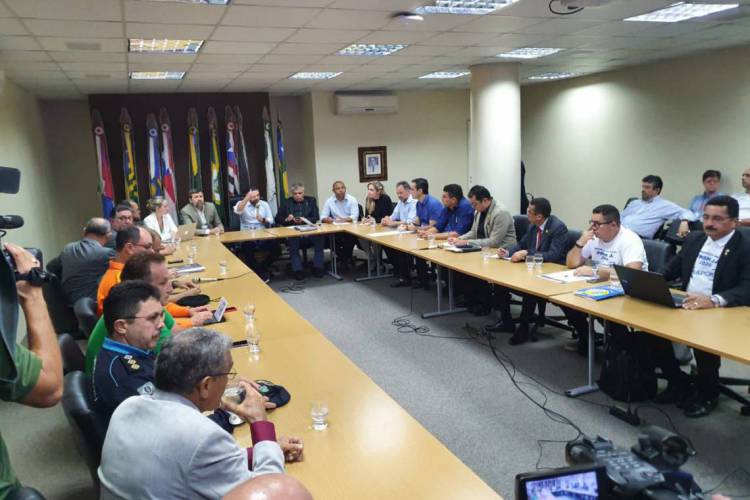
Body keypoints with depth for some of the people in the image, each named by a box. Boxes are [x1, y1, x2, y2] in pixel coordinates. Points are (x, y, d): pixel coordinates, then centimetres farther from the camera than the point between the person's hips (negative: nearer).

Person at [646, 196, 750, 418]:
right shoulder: (693, 239, 11)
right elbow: (670, 271, 15)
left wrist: (713, 301, -38)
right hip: (685, 307, 6)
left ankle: (707, 393, 0)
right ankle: (678, 382, 7)